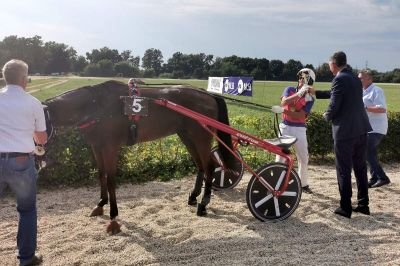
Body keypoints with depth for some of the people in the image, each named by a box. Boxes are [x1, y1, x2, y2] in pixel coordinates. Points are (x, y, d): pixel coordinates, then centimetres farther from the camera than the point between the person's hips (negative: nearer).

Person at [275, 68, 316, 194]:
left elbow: (301, 116, -13)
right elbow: (283, 102, -19)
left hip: (300, 129, 0)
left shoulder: (309, 98, -1)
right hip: (285, 127, 0)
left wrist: (284, 111, -21)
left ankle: (303, 184, 20)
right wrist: (299, 94, -29)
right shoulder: (290, 90, 2)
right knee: (280, 156, 0)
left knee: (303, 158, 4)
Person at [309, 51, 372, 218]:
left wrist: (327, 116, 4)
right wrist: (316, 93, 35)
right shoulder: (356, 79, 14)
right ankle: (363, 205, 24)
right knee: (360, 168, 16)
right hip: (361, 129, 8)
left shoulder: (340, 79, -12)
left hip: (345, 131, -8)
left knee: (344, 171, 2)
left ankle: (345, 208, 9)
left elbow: (334, 106, -17)